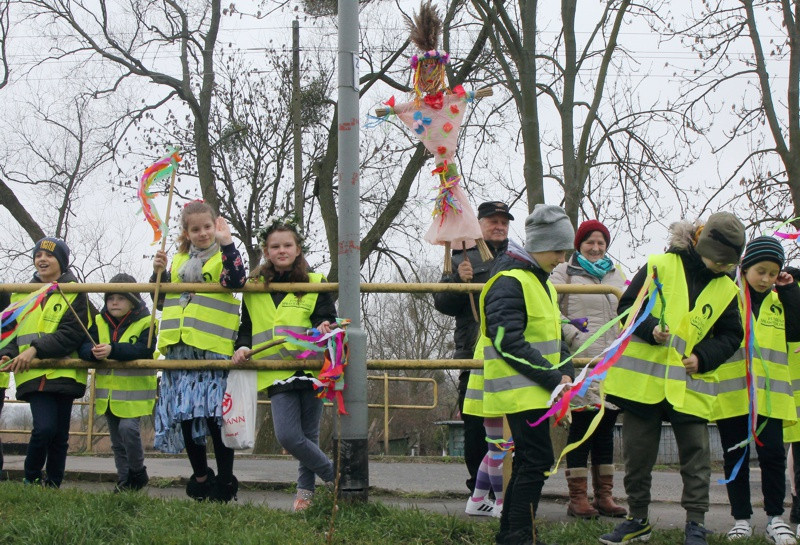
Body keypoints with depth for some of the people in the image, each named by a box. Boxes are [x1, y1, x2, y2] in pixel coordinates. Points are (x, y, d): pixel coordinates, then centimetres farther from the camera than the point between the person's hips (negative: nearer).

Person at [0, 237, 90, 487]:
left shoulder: (74, 294, 2)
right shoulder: (22, 294, 15)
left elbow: (72, 334, -10)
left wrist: (36, 349, -19)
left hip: (63, 373, -1)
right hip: (33, 374, 1)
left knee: (60, 435, 5)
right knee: (45, 427, -17)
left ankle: (53, 485, 20)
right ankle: (31, 478, 6)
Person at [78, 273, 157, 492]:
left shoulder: (145, 323, -8)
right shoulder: (99, 322, 6)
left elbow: (144, 350, -24)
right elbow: (83, 347, -5)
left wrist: (112, 350, -34)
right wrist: (93, 351, -29)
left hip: (134, 391, -6)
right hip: (108, 391, 6)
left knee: (128, 428, -21)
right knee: (117, 440, 13)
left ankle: (138, 472, 0)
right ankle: (124, 480, 25)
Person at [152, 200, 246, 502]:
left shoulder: (225, 256, 3)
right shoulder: (179, 261, 19)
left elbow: (236, 280, -20)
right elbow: (163, 300, 25)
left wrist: (226, 242, -23)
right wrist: (158, 273, 8)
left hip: (213, 350, -6)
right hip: (180, 350, 6)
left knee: (215, 415, -7)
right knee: (184, 414, 8)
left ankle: (225, 481, 2)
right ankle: (200, 476, 21)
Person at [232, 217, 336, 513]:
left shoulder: (315, 283, 7)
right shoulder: (254, 288, 13)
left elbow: (326, 318, 3)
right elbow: (246, 326, 19)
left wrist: (324, 328, -20)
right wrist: (243, 347, 0)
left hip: (309, 367, -1)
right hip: (276, 373, 1)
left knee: (308, 436, 3)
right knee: (287, 436, -12)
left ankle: (305, 488, 23)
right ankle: (336, 477, 5)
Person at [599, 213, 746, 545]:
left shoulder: (726, 289, 6)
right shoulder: (660, 266, -3)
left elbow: (730, 336, 10)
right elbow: (626, 306, -3)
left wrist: (703, 357, -7)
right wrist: (649, 330, -20)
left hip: (690, 385, 2)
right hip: (643, 379, -1)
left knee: (695, 458, 0)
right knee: (637, 455, 7)